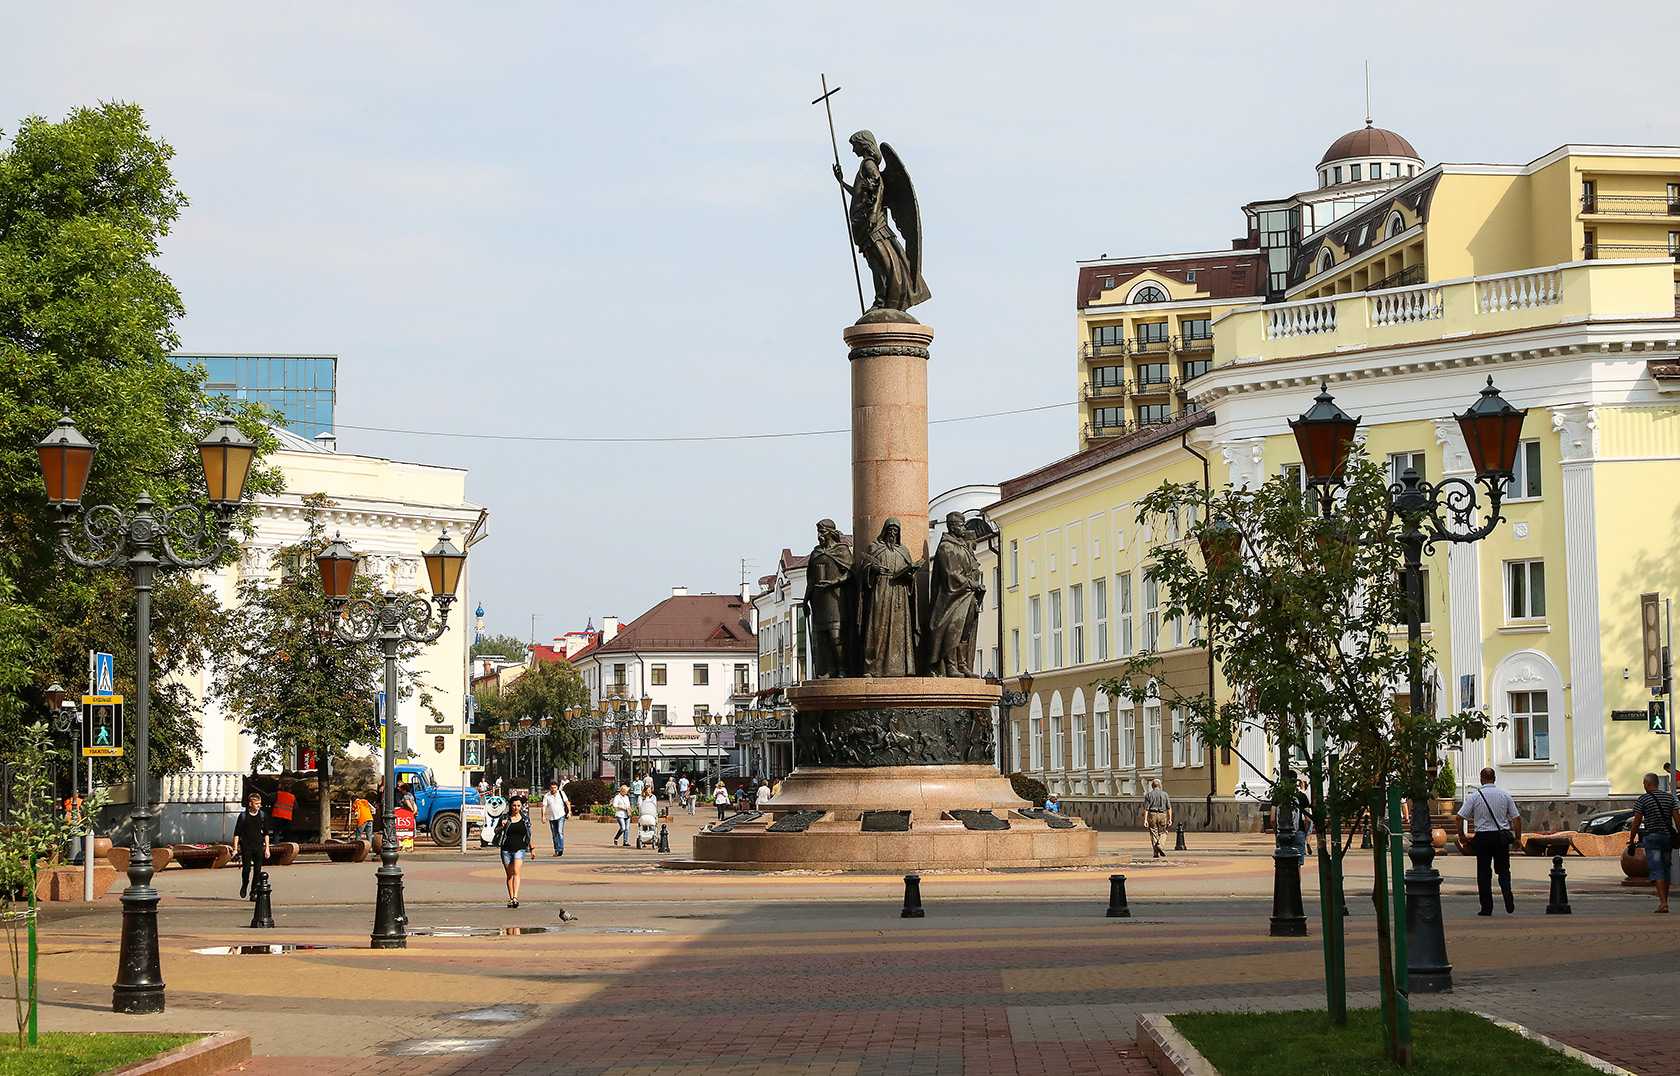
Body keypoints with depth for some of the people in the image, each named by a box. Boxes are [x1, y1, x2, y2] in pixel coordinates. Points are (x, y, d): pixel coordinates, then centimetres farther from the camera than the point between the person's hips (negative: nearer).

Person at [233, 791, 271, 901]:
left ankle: (254, 892, 5)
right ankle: (244, 886, 21)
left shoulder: (263, 816, 7)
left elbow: (266, 833, 13)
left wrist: (267, 848, 8)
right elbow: (236, 833, 2)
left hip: (259, 847, 2)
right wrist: (235, 849, -5)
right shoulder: (243, 816, -1)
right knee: (246, 869, -7)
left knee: (257, 870, -2)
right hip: (246, 847, -2)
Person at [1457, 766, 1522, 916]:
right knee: (1503, 870, 12)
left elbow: (1460, 817, -8)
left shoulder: (1474, 796, -4)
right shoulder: (1505, 795, 3)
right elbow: (1517, 818, 2)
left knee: (1483, 873, 6)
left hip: (1482, 837, -2)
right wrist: (1517, 836, 12)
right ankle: (1509, 901, -8)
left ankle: (1486, 907, 5)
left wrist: (1461, 834, 6)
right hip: (1502, 836, 2)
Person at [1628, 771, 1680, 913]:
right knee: (1666, 868, 15)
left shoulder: (1642, 800, -6)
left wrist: (1631, 840, 3)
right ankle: (1664, 900, 22)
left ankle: (1663, 903, -20)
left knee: (1656, 870, -8)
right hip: (1668, 837, 5)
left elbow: (1636, 822, -5)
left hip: (1652, 837, -5)